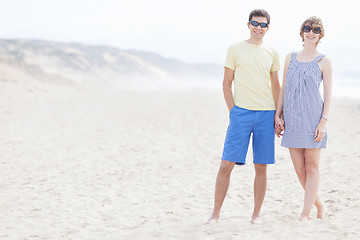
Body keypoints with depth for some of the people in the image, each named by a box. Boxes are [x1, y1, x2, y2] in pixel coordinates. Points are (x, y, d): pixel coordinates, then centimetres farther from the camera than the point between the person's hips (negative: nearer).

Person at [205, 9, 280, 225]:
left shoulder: (272, 53, 12)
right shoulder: (235, 49, 5)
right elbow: (227, 84, 6)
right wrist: (233, 110, -4)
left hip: (266, 114, 2)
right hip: (241, 112, -2)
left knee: (261, 167, 4)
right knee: (226, 164, -7)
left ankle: (256, 214, 14)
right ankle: (216, 213, 3)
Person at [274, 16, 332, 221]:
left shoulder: (323, 62, 2)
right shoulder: (291, 58, 13)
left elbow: (328, 94, -1)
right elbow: (284, 88, 15)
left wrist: (324, 121, -10)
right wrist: (278, 115, 7)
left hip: (313, 118, -4)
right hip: (292, 119, 4)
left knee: (312, 167, -1)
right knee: (299, 169, 5)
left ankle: (305, 214, 3)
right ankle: (320, 205, 23)